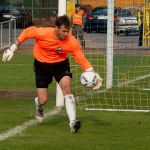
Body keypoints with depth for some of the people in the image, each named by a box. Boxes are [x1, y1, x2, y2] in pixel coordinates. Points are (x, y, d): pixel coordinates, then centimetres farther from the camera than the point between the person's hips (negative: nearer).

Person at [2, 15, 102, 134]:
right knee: (43, 100, -2)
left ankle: (73, 122, -27)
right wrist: (13, 48, -6)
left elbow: (82, 59, -22)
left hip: (60, 64, 0)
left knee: (66, 86, -26)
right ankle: (39, 105, 40)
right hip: (42, 65, 0)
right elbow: (27, 32, -11)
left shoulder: (72, 42, -27)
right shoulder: (43, 33, -30)